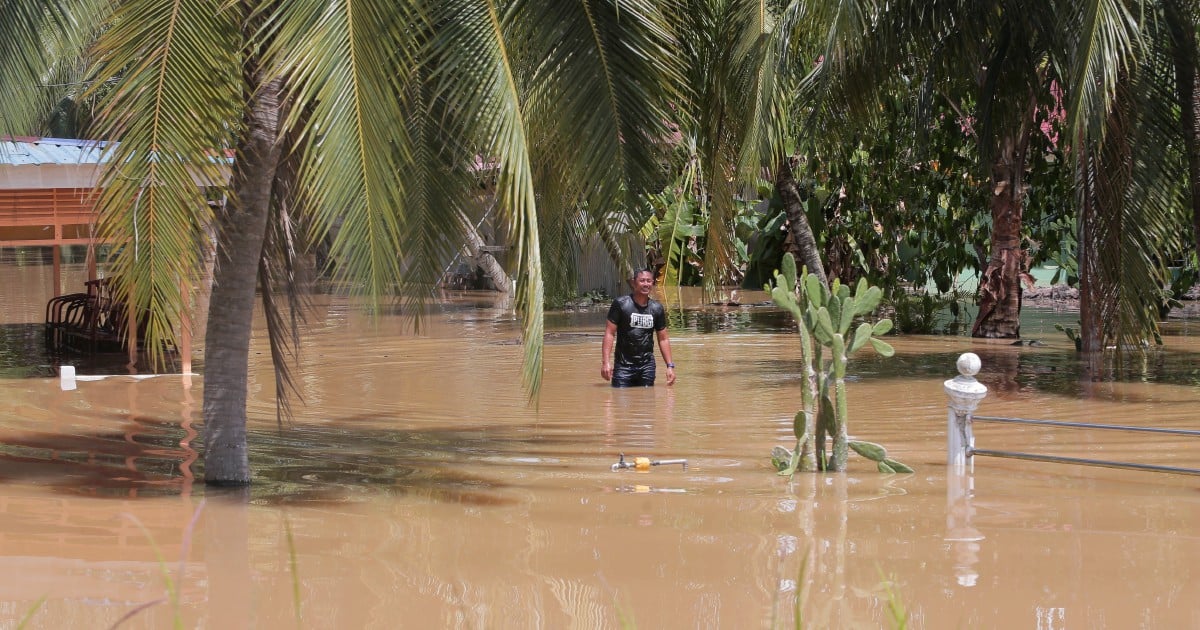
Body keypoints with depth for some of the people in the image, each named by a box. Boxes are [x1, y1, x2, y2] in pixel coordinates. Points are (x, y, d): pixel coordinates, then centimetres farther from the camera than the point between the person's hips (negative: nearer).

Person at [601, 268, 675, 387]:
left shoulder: (657, 309, 6)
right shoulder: (620, 304, -5)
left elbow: (663, 339, 13)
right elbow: (610, 333, -7)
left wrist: (670, 366, 5)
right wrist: (606, 362, -16)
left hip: (647, 365, 3)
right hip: (623, 365, -3)